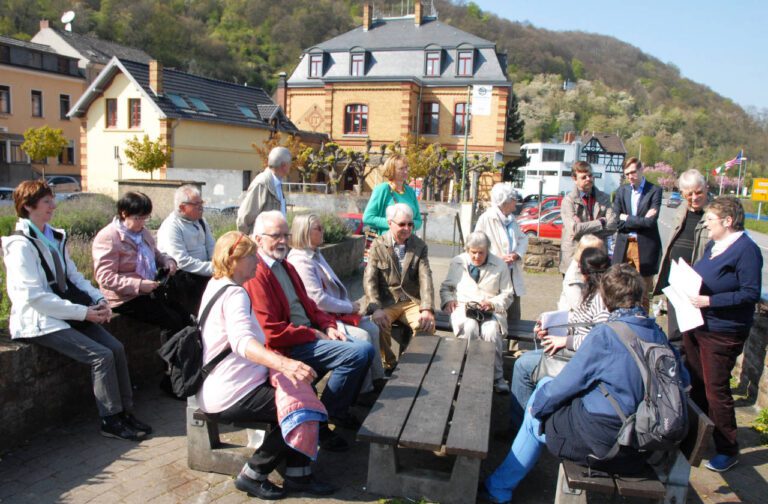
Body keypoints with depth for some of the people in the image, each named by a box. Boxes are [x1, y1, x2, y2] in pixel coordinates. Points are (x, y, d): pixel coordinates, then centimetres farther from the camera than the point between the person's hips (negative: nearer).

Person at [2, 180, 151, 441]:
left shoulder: (55, 238, 12)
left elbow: (74, 276, 13)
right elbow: (35, 297, -20)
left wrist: (99, 300, -4)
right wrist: (84, 312, -21)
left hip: (66, 314, 8)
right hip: (39, 321, -8)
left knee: (116, 348, -8)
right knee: (102, 355, -19)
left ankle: (125, 412, 0)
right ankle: (111, 421, -7)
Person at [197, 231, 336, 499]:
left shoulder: (215, 285, 11)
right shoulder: (234, 295, -22)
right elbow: (242, 341, -41)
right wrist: (283, 363, -56)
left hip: (225, 384, 11)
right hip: (231, 395, -10)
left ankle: (298, 474, 11)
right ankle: (252, 476, 3)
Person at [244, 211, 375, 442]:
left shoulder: (286, 266, 16)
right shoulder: (255, 274, -15)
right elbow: (271, 332, -20)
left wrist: (328, 325, 3)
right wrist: (314, 334, -13)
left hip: (310, 334, 10)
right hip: (288, 348, -10)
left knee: (365, 349, 2)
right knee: (360, 352, -20)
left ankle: (340, 411, 16)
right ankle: (319, 419, -4)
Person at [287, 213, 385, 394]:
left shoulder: (316, 254, 12)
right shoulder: (300, 261, -19)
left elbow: (335, 287, 15)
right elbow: (319, 300, -22)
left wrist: (349, 304, -2)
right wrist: (349, 307, -12)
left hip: (336, 313, 10)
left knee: (372, 328, 0)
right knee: (362, 337, -19)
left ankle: (377, 379, 8)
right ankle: (365, 389, -3)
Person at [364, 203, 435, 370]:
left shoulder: (420, 246, 3)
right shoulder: (378, 246, -1)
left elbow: (425, 278, -7)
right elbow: (369, 279, -9)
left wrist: (427, 309, -23)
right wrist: (375, 309, -26)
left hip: (412, 301, 1)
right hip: (386, 301, -1)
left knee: (427, 325, -26)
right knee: (379, 323, -31)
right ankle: (389, 363, -5)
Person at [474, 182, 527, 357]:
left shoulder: (512, 219, 10)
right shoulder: (486, 219, -11)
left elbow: (523, 238, 13)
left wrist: (517, 254, -6)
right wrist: (499, 258, -17)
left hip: (513, 273, 6)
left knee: (514, 313, 11)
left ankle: (514, 346, 23)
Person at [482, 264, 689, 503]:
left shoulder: (605, 334, -20)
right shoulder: (658, 334, -1)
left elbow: (567, 383, -14)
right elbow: (683, 379, 12)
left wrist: (536, 406, 4)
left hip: (603, 444, -7)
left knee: (535, 418, 17)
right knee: (545, 386, 19)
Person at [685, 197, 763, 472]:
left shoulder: (746, 250, -17)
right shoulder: (712, 245, 9)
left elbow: (751, 294, -21)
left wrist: (709, 301, -25)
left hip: (722, 333, -8)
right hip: (695, 324, 9)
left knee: (716, 390, 1)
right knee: (696, 384, 19)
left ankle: (728, 450, 17)